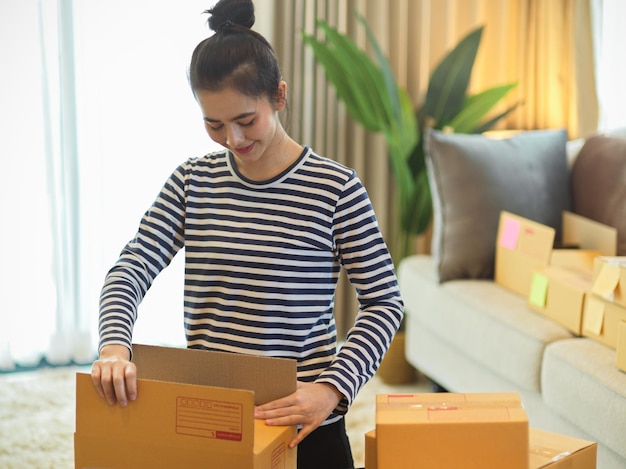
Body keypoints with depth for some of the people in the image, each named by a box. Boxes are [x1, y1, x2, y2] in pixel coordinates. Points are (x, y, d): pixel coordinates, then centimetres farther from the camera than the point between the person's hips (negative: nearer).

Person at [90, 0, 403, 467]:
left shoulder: (335, 187, -10)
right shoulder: (193, 181, 1)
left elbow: (384, 302, -8)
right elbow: (131, 269, -4)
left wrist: (333, 387, -21)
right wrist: (114, 347, -23)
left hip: (303, 428, -3)